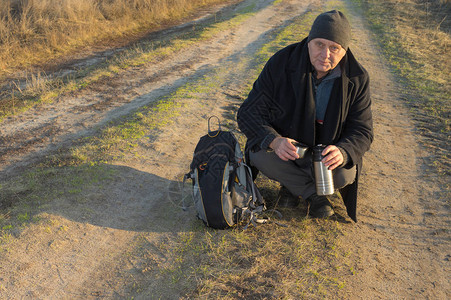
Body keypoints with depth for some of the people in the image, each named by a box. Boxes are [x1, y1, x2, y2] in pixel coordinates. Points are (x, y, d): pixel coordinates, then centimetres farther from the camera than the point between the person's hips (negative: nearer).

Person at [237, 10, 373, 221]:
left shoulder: (357, 79, -12)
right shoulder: (280, 64, -18)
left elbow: (362, 131, -11)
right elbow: (248, 113, -18)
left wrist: (343, 152, -36)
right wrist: (274, 141, -39)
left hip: (326, 155, 1)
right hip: (282, 147, 0)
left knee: (345, 174, -29)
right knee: (260, 154, -32)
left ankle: (293, 183, 3)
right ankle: (312, 192, -8)